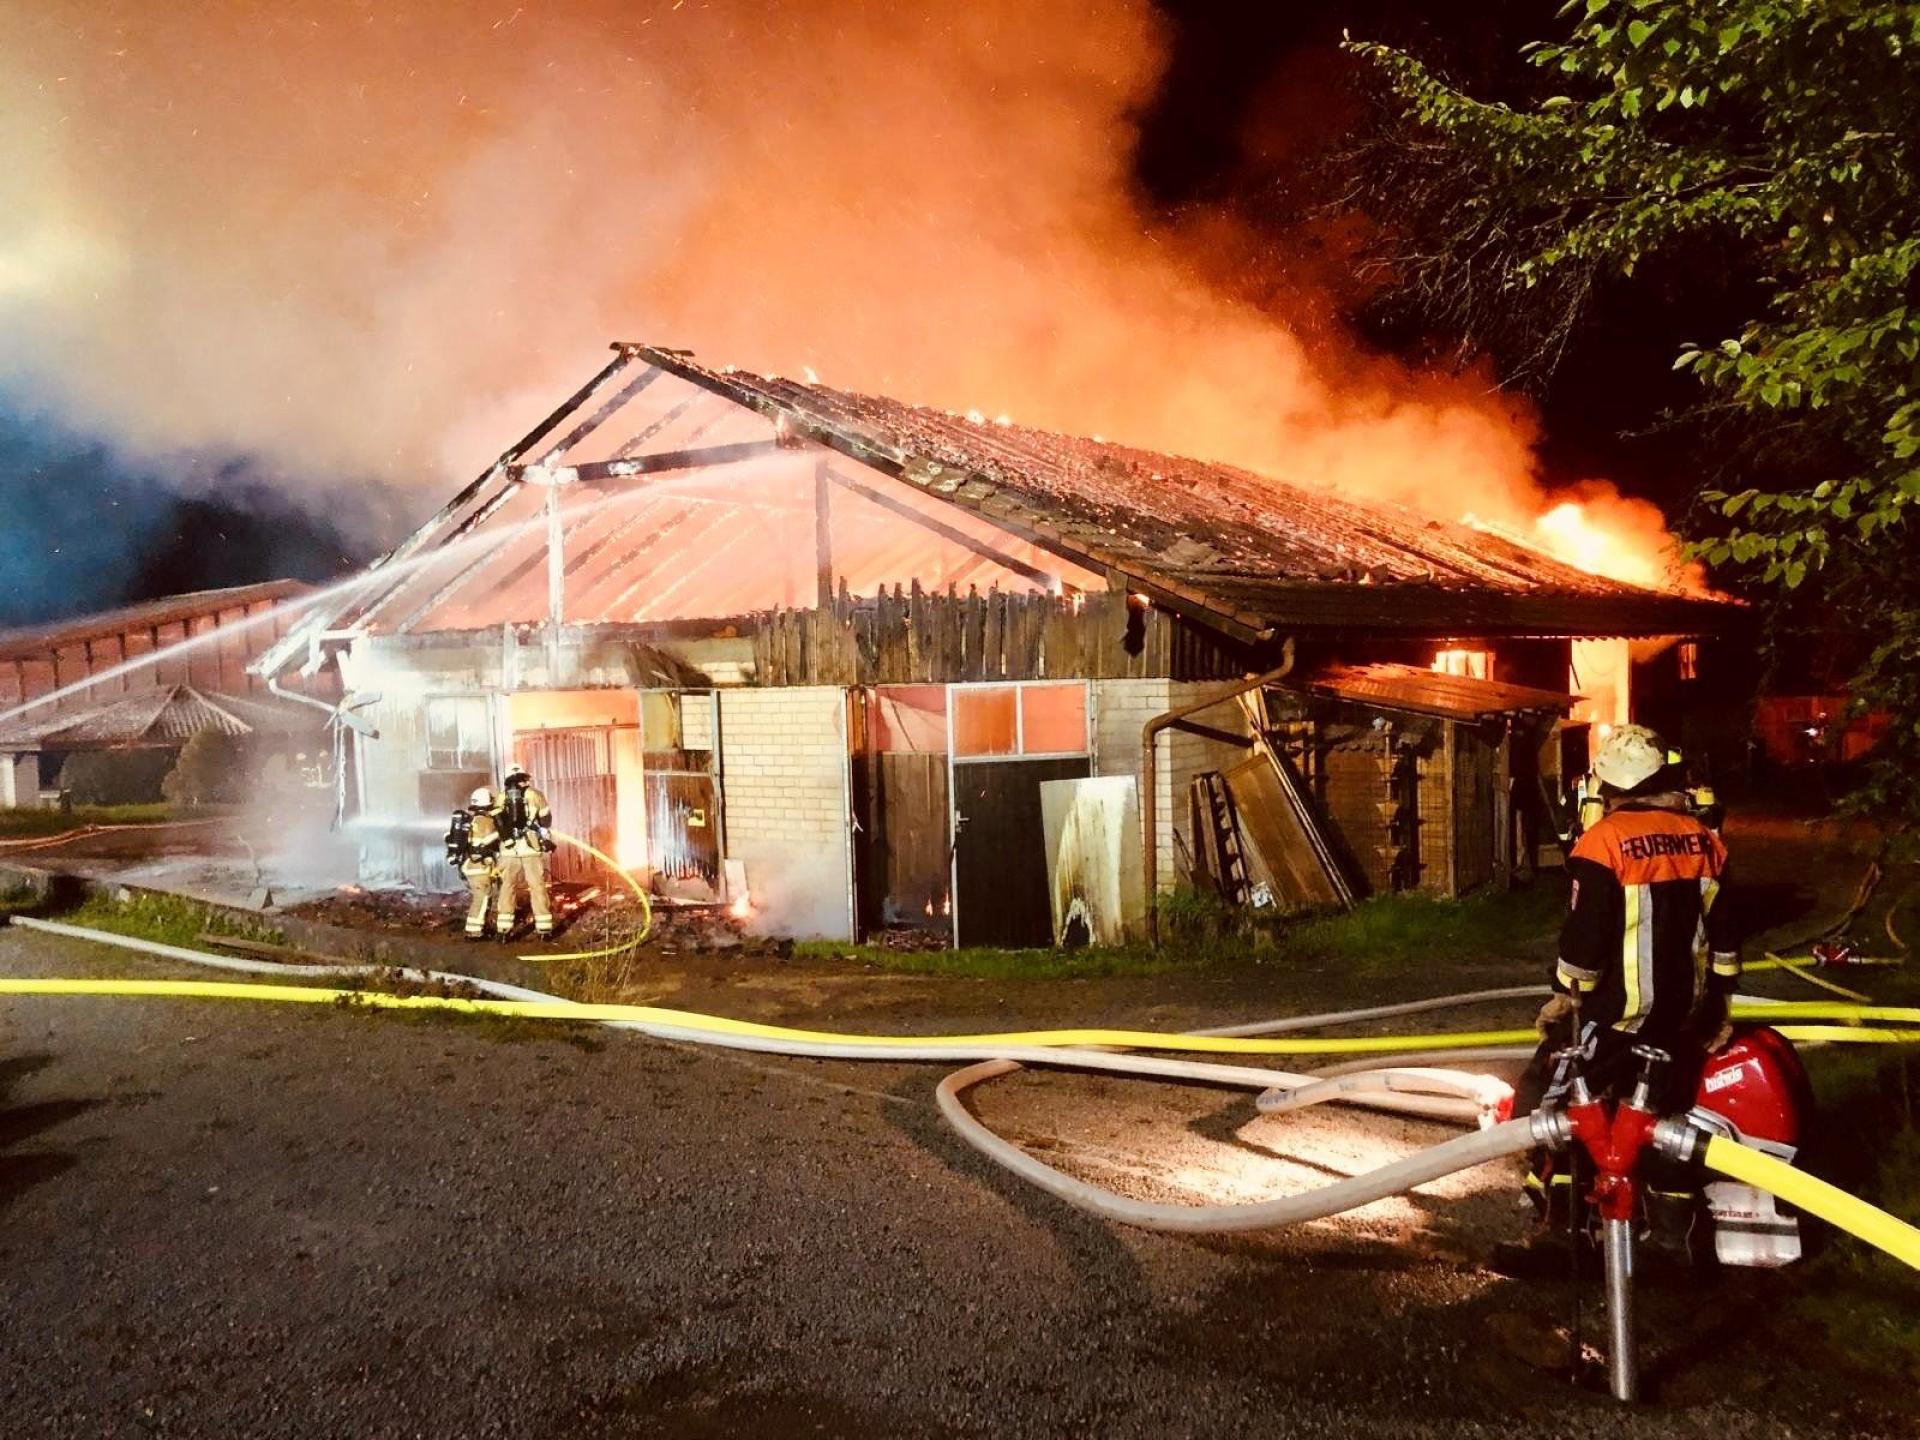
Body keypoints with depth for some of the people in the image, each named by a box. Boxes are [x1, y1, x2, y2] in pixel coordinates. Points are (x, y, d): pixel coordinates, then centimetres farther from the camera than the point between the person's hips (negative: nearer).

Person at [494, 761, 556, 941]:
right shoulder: (534, 795, 3)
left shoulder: (501, 798, 10)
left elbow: (497, 825, 12)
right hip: (532, 847, -2)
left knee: (508, 887, 8)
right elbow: (545, 821, 5)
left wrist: (498, 848, 19)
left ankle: (504, 928, 4)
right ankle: (543, 928, 0)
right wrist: (548, 841, 17)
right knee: (537, 886, 2)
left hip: (509, 849, 2)